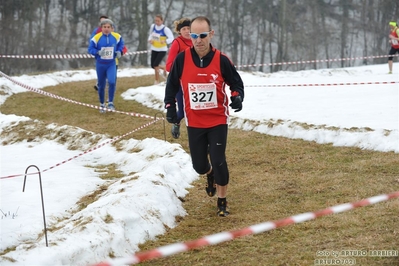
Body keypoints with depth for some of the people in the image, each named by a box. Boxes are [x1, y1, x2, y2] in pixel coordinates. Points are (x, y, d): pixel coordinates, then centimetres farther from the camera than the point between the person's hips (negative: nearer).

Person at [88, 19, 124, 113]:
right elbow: (90, 49, -9)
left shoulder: (117, 37, -5)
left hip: (111, 64, 0)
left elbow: (121, 44, 14)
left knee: (112, 82, -22)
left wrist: (119, 51, -5)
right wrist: (98, 52, -26)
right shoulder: (96, 38, -13)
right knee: (101, 85, 10)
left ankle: (110, 103, -7)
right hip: (100, 64, 0)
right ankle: (102, 104, 30)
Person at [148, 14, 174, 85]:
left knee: (156, 65, -15)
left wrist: (165, 41, -42)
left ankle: (157, 81, 1)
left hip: (162, 50, -6)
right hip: (154, 49, 6)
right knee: (153, 65, 6)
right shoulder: (153, 26, -2)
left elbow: (171, 38, -23)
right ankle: (164, 68, 35)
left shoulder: (165, 29, -19)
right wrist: (150, 40, -5)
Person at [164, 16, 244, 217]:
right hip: (194, 123, 2)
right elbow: (172, 85, 6)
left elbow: (236, 82, 1)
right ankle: (210, 174, 47)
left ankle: (222, 202, 11)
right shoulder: (182, 59, -9)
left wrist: (237, 97, -19)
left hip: (218, 121, -2)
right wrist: (170, 107, -4)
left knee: (218, 162, -9)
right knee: (199, 165, 7)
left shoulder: (221, 60, -12)